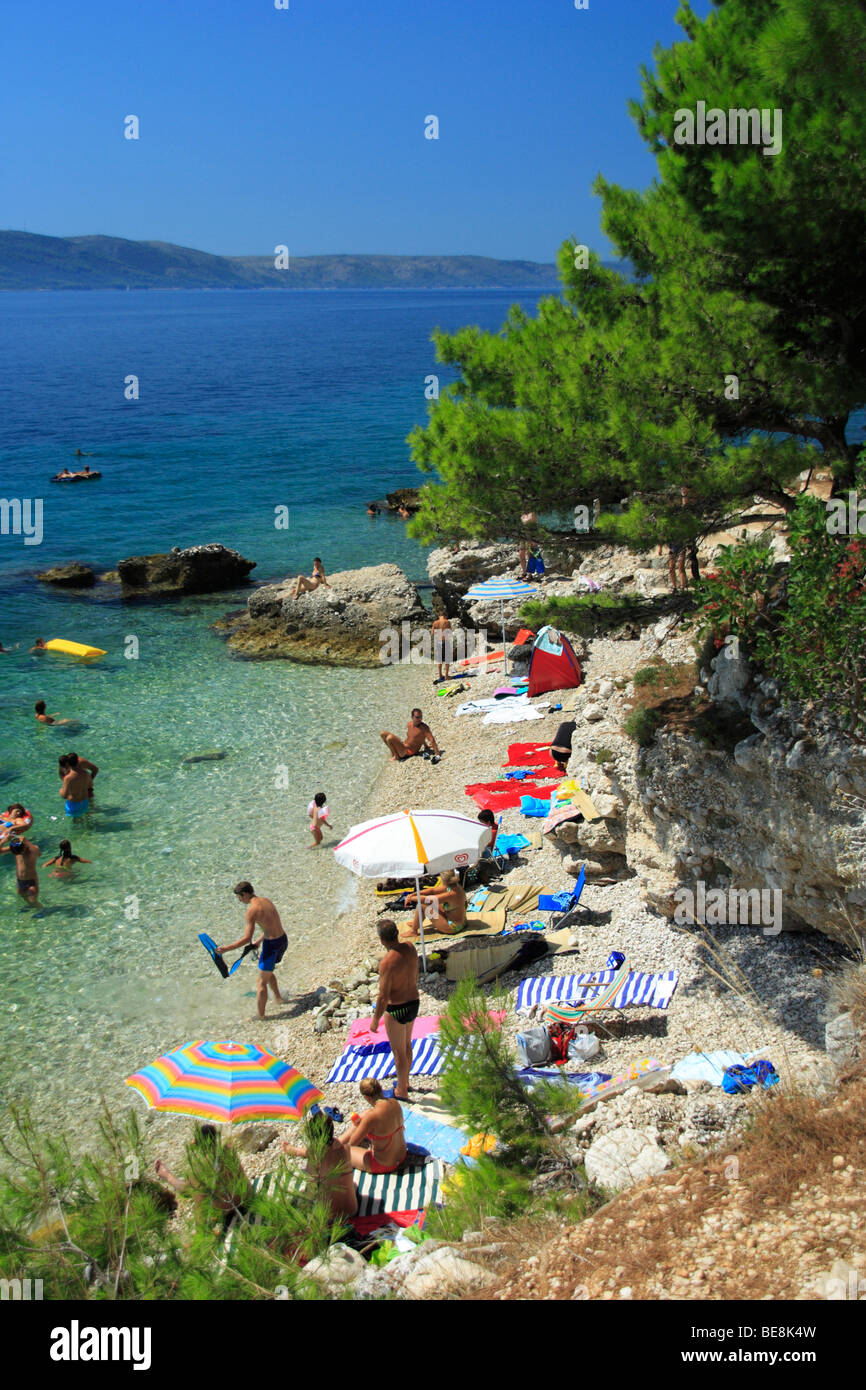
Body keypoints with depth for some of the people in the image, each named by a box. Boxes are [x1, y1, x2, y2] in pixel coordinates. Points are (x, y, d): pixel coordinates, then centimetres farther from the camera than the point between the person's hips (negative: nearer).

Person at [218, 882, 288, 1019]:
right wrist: (259, 941, 27)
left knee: (262, 982, 5)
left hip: (271, 945, -8)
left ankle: (260, 1016, 12)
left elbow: (247, 938, -19)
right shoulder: (266, 900, 8)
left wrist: (226, 949, -13)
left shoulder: (252, 910, -17)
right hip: (283, 940, 8)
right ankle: (278, 998, 47)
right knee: (267, 972, 31)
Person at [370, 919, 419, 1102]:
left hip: (396, 1009, -7)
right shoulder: (410, 947, -8)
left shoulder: (387, 962, -29)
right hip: (414, 1003, 7)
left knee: (398, 1051, 11)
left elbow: (383, 997, -24)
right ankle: (405, 1081, 44)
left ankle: (402, 1091, 26)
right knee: (406, 1044, 26)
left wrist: (375, 1020, -11)